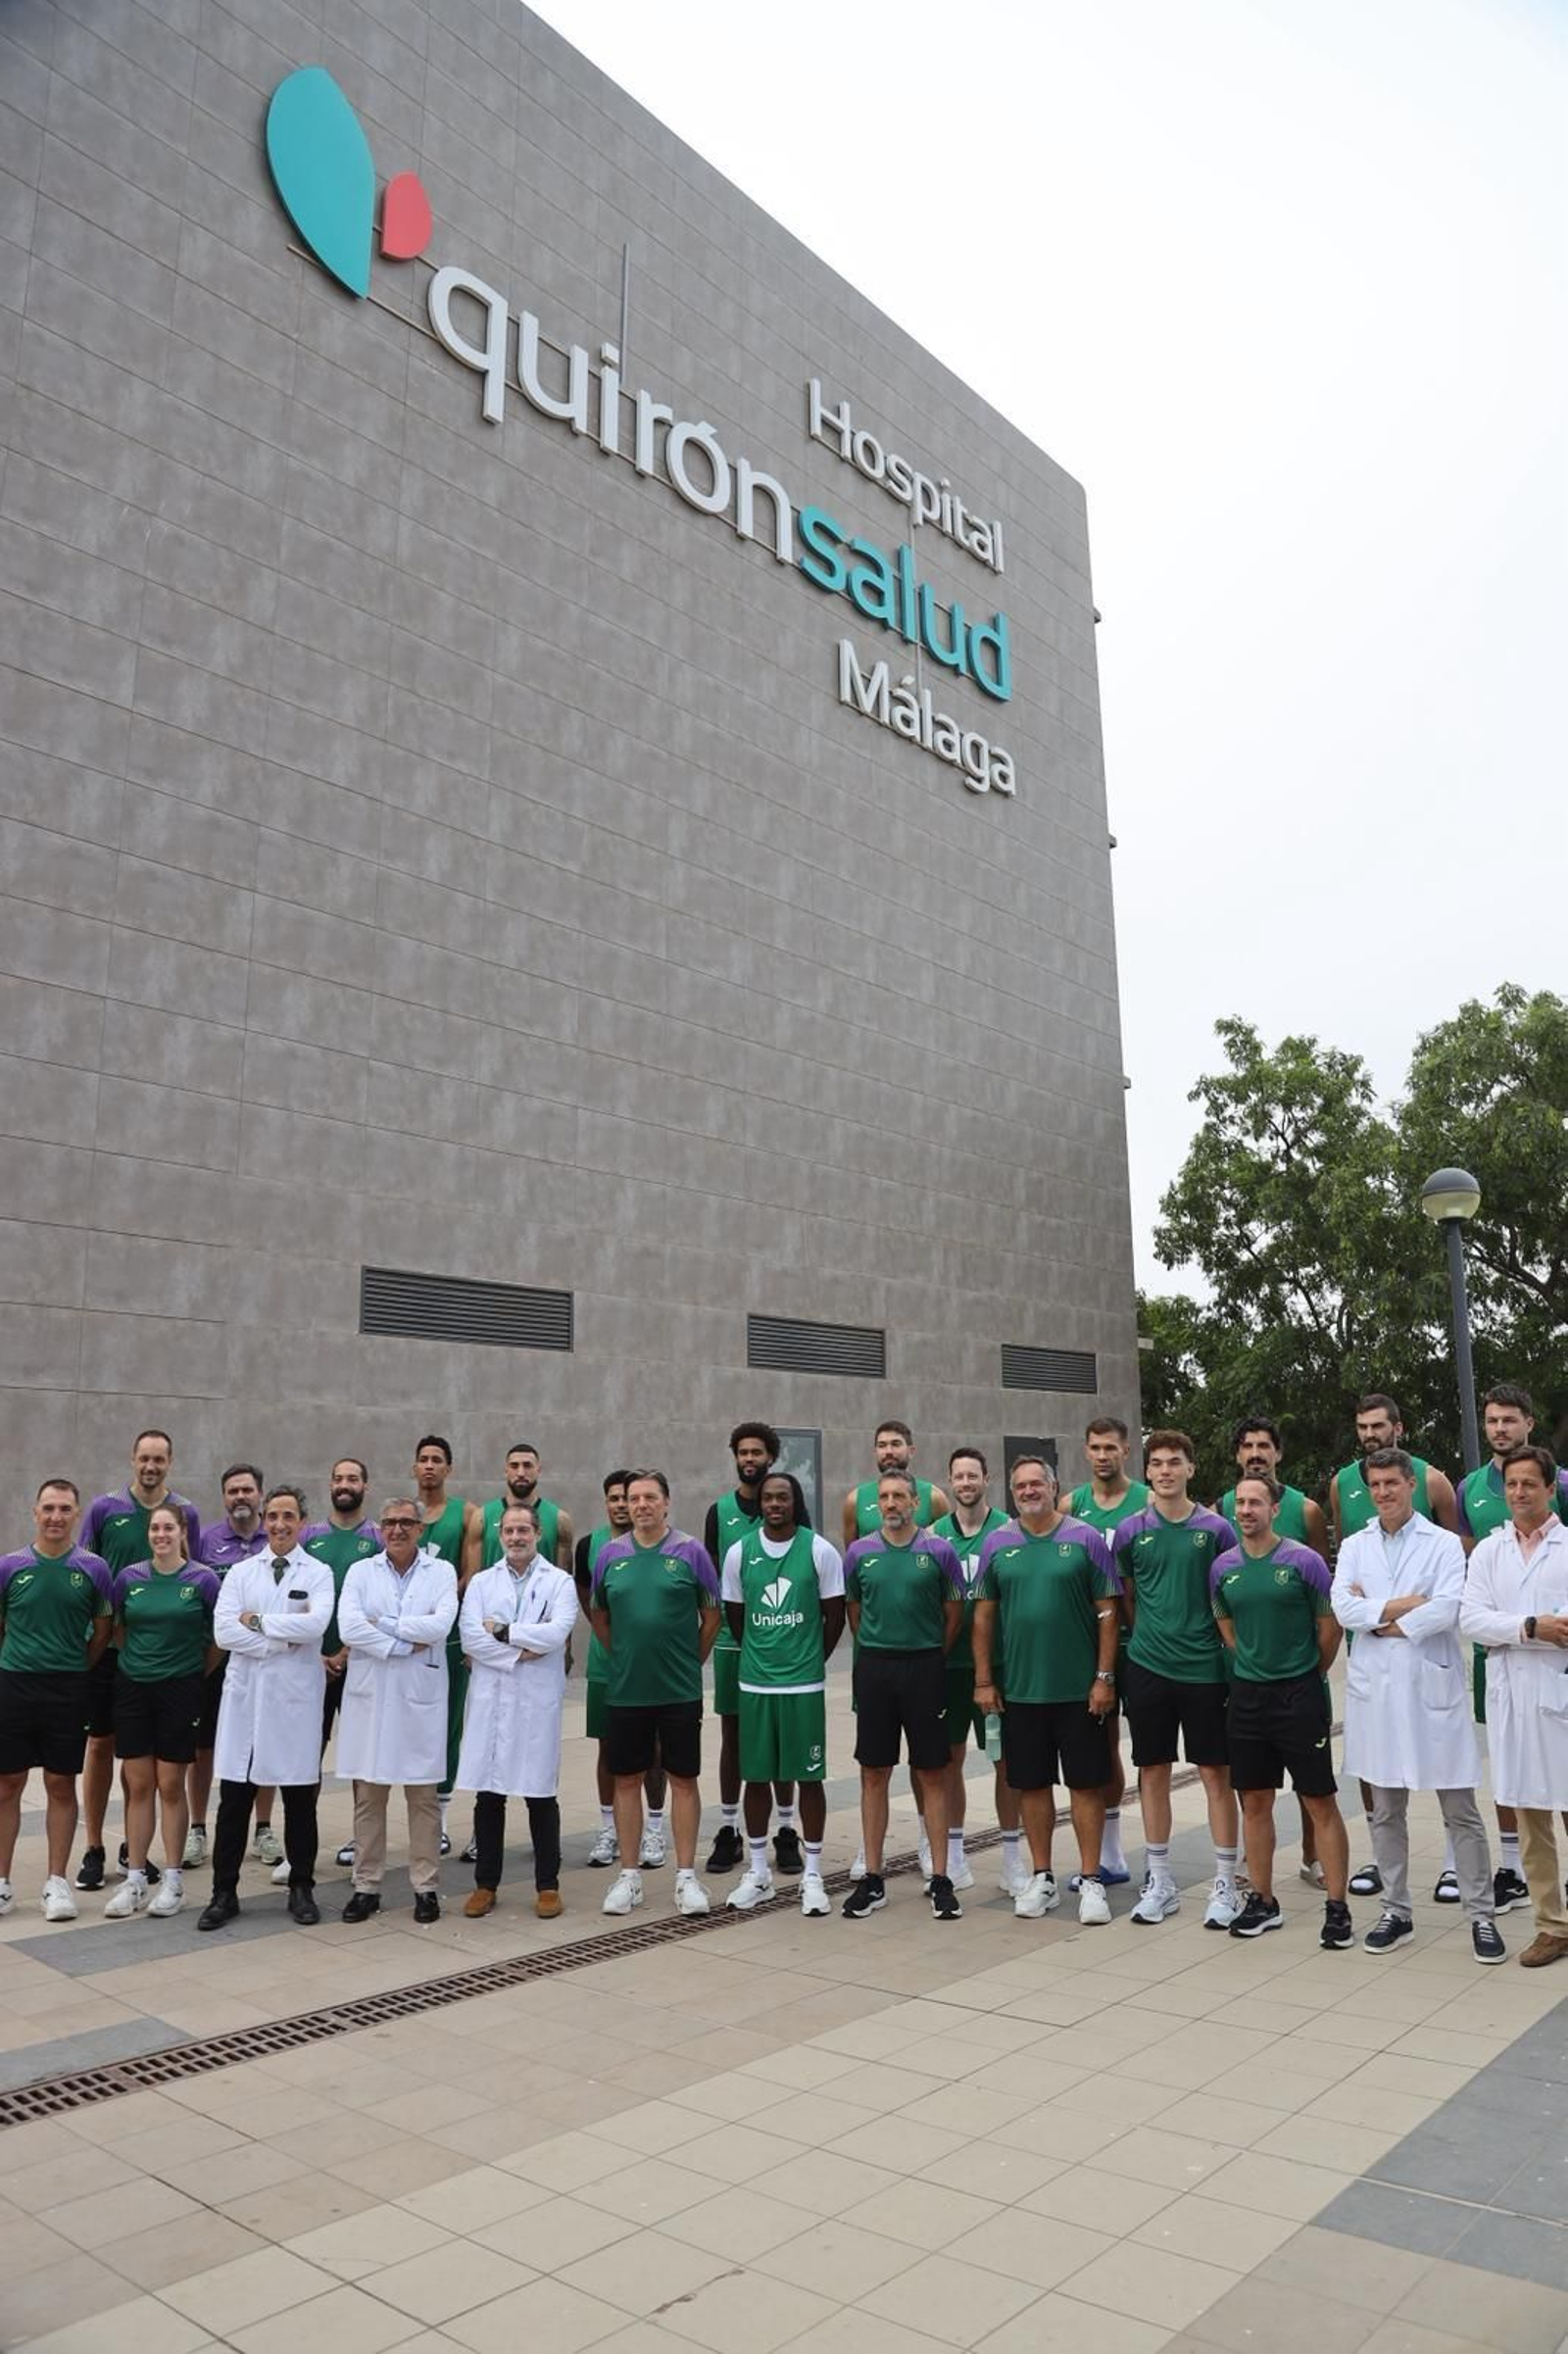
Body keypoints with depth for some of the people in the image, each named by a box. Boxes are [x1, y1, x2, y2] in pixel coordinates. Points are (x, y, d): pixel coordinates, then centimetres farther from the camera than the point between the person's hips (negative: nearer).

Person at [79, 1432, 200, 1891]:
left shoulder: (185, 1513, 1)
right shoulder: (103, 1509, -1)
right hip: (107, 1643, -1)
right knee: (101, 1742, 4)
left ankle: (135, 1845, 21)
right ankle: (93, 1848, 15)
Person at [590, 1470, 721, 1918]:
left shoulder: (690, 1551, -4)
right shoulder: (611, 1554, 3)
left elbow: (711, 1615, 3)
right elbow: (599, 1616, 14)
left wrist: (691, 1661, 5)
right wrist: (624, 1657, 10)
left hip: (680, 1690, -2)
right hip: (624, 1691, 2)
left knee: (683, 1779, 5)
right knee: (627, 1780, 9)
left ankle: (686, 1876, 15)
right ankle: (628, 1876, 21)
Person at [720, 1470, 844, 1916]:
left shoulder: (819, 1550, -5)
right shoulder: (740, 1552, 0)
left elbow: (834, 1616, 3)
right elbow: (734, 1615, 11)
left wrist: (811, 1660, 6)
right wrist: (759, 1657, 12)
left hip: (805, 1684, -2)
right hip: (754, 1683, 2)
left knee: (809, 1777, 4)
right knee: (757, 1776, 9)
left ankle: (812, 1875, 16)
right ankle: (757, 1872, 22)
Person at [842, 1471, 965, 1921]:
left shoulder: (939, 1550, -3)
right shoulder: (860, 1553, 3)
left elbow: (954, 1614, 4)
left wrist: (930, 1659, 7)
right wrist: (876, 1652, 12)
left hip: (924, 1668, -2)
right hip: (874, 1669, 2)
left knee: (932, 1774, 4)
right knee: (874, 1774, 7)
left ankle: (940, 1880, 12)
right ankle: (872, 1879, 17)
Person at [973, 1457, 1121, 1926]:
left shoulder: (1085, 1539, -3)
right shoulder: (997, 1544, 3)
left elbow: (1107, 1612, -3)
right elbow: (984, 1615, 6)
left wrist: (1105, 1677, -8)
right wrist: (984, 1681, 2)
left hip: (1080, 1689, -2)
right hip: (1018, 1689, 2)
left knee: (1086, 1783, 5)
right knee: (1032, 1784, 11)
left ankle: (1090, 1881, 16)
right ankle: (1042, 1879, 24)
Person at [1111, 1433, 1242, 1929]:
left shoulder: (1216, 1529, -2)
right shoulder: (1131, 1531, 2)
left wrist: (1228, 1649, 1)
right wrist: (1152, 1636, 9)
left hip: (1205, 1668, -2)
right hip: (1147, 1666, 2)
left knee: (1215, 1774, 3)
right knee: (1153, 1772, 9)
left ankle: (1225, 1883, 14)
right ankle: (1159, 1881, 21)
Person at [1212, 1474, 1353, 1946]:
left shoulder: (1303, 1560, -10)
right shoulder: (1224, 1567, 3)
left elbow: (1330, 1625, -1)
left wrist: (1310, 1675, 8)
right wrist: (1255, 1667, 13)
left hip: (1300, 1694, -4)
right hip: (1247, 1694, 4)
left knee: (1320, 1802, 0)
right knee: (1254, 1801, 10)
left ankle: (1337, 1908, 9)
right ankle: (1262, 1902, 22)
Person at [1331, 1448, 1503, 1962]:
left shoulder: (1444, 1544, 0)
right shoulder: (1354, 1547, 9)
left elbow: (1447, 1609, -15)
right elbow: (1342, 1608, -5)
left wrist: (1378, 1617, -9)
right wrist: (1402, 1604, -13)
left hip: (1433, 1688, -3)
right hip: (1376, 1689, 3)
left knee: (1461, 1812, 3)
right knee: (1386, 1812, 11)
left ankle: (1481, 1916, 14)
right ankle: (1396, 1912, 22)